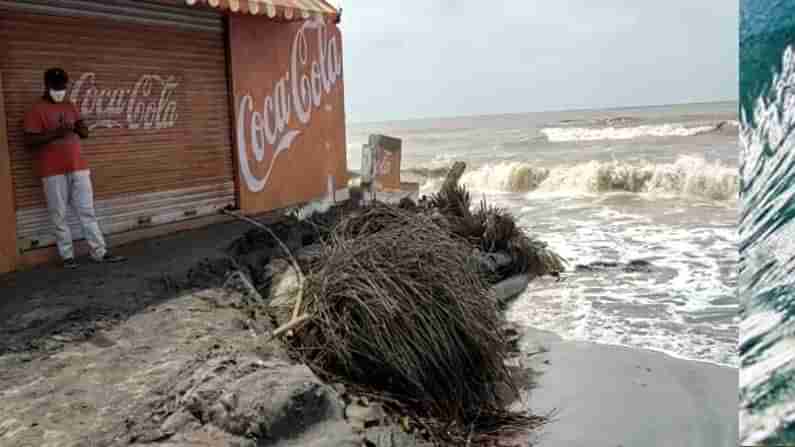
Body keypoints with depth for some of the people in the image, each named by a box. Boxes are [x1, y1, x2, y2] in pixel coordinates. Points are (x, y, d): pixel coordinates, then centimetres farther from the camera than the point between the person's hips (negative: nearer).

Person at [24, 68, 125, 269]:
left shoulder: (70, 106, 14)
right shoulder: (36, 110, -3)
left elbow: (85, 133, 16)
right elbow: (29, 141, -10)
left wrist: (79, 128, -7)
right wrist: (55, 133, -21)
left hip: (78, 167, 5)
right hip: (53, 171, -5)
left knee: (87, 211, 4)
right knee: (59, 215, 1)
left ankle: (100, 253, 6)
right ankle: (67, 256, 10)